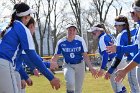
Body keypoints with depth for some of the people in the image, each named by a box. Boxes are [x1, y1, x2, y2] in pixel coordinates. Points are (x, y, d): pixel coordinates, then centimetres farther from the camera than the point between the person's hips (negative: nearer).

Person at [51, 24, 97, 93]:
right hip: (68, 66, -1)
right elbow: (56, 56, -4)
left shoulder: (80, 40, -12)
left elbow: (85, 56, -8)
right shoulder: (61, 42, -10)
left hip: (79, 65, 1)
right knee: (70, 83, -29)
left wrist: (91, 68, -16)